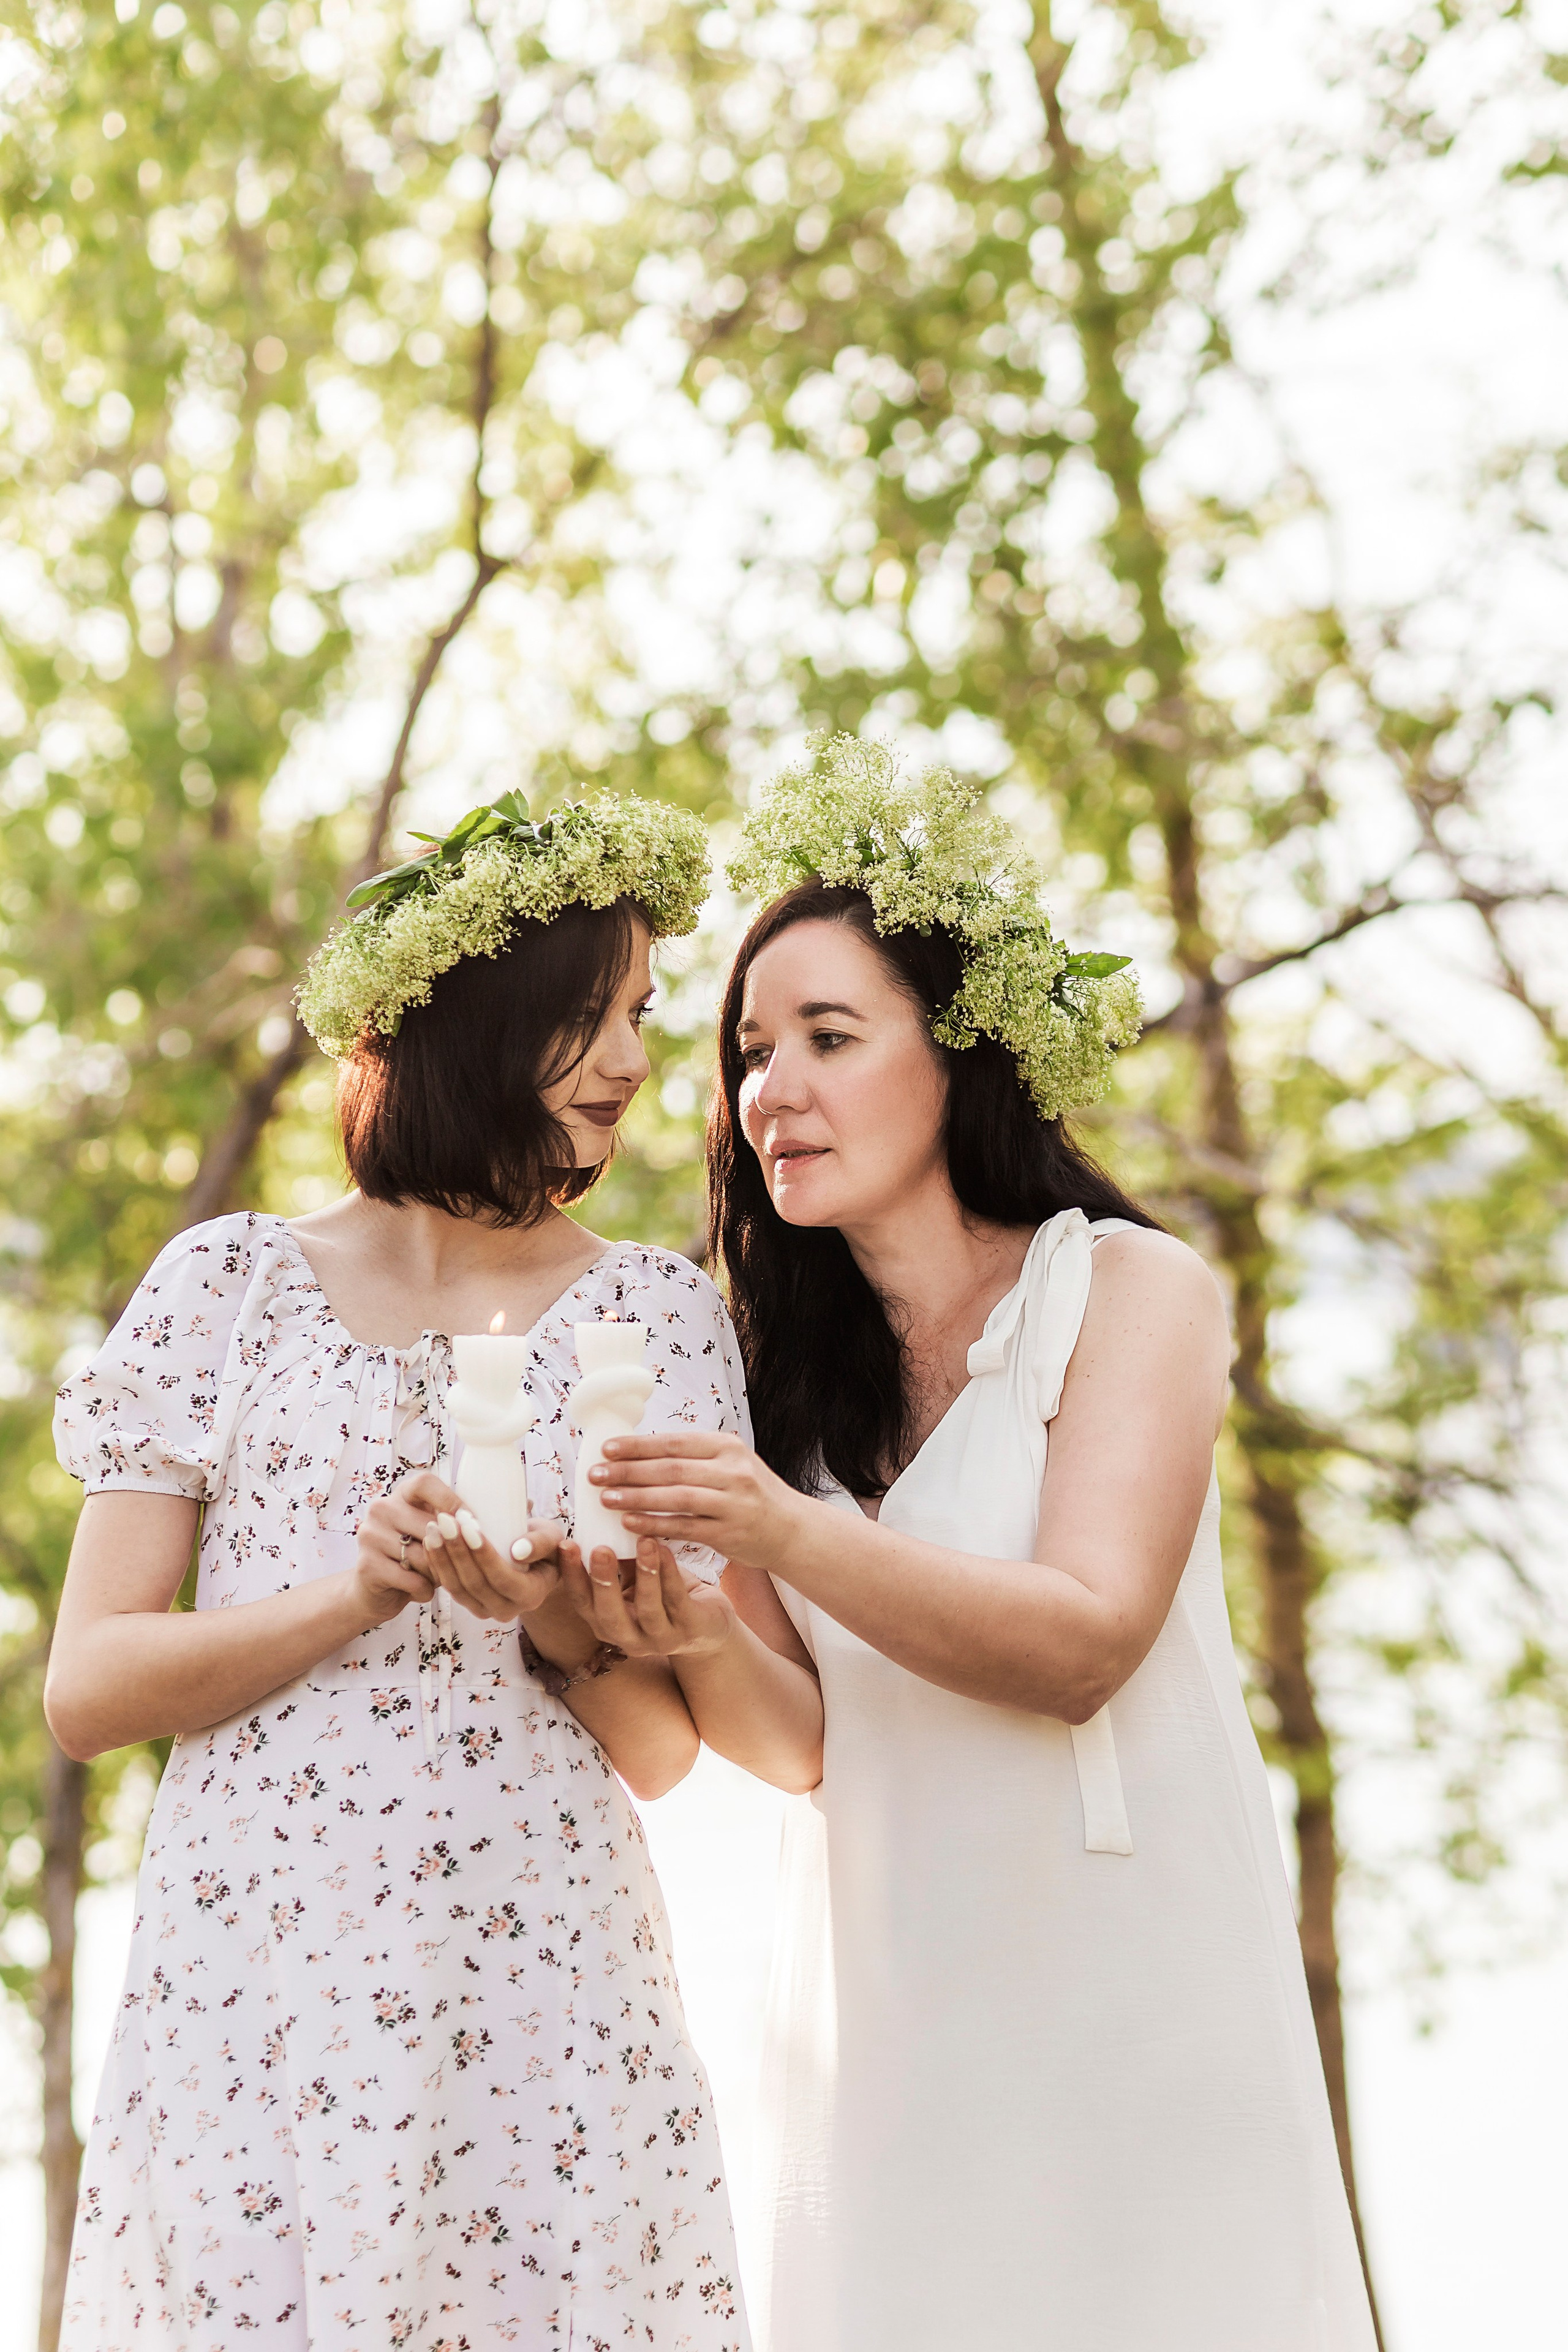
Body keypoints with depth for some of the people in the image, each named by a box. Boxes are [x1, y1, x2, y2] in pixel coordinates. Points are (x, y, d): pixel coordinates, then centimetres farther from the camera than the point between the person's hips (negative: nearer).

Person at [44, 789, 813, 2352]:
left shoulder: (659, 1314, 10)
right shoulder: (231, 1284, 5)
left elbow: (664, 1753, 9)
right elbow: (85, 1689, 1)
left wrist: (568, 1637, -13)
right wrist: (355, 1597, -13)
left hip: (547, 1992, 1)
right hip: (251, 1976, -1)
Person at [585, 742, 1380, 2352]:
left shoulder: (1129, 1290, -5)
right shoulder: (785, 1371, 8)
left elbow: (1082, 1643, -16)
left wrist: (788, 1535, -28)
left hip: (1128, 1985, -4)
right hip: (885, 2019, 4)